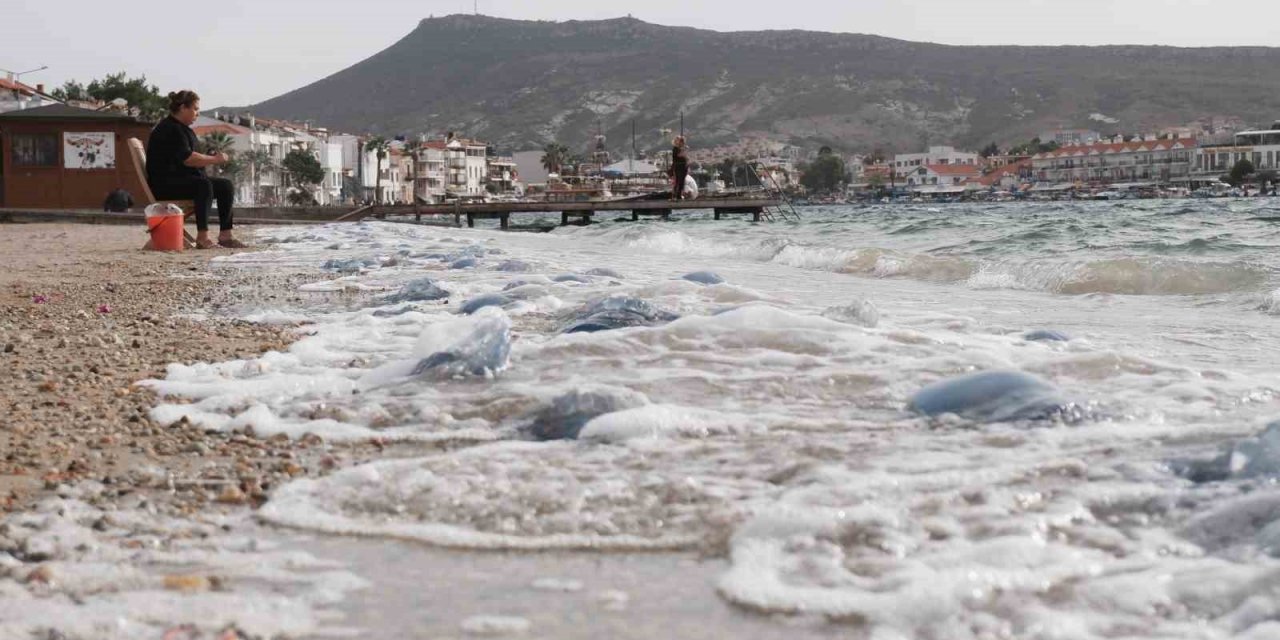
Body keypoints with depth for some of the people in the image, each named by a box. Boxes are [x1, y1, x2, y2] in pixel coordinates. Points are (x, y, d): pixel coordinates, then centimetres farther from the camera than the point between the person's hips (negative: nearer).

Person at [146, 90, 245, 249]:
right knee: (203, 185, -35)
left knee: (225, 185, -2)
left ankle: (225, 235, -6)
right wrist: (215, 160, -12)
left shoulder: (182, 129, 20)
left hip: (185, 179, 11)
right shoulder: (169, 129, -14)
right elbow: (188, 159, -22)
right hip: (165, 184, -11)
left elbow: (192, 157, 18)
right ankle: (202, 237, -39)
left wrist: (211, 159, 0)